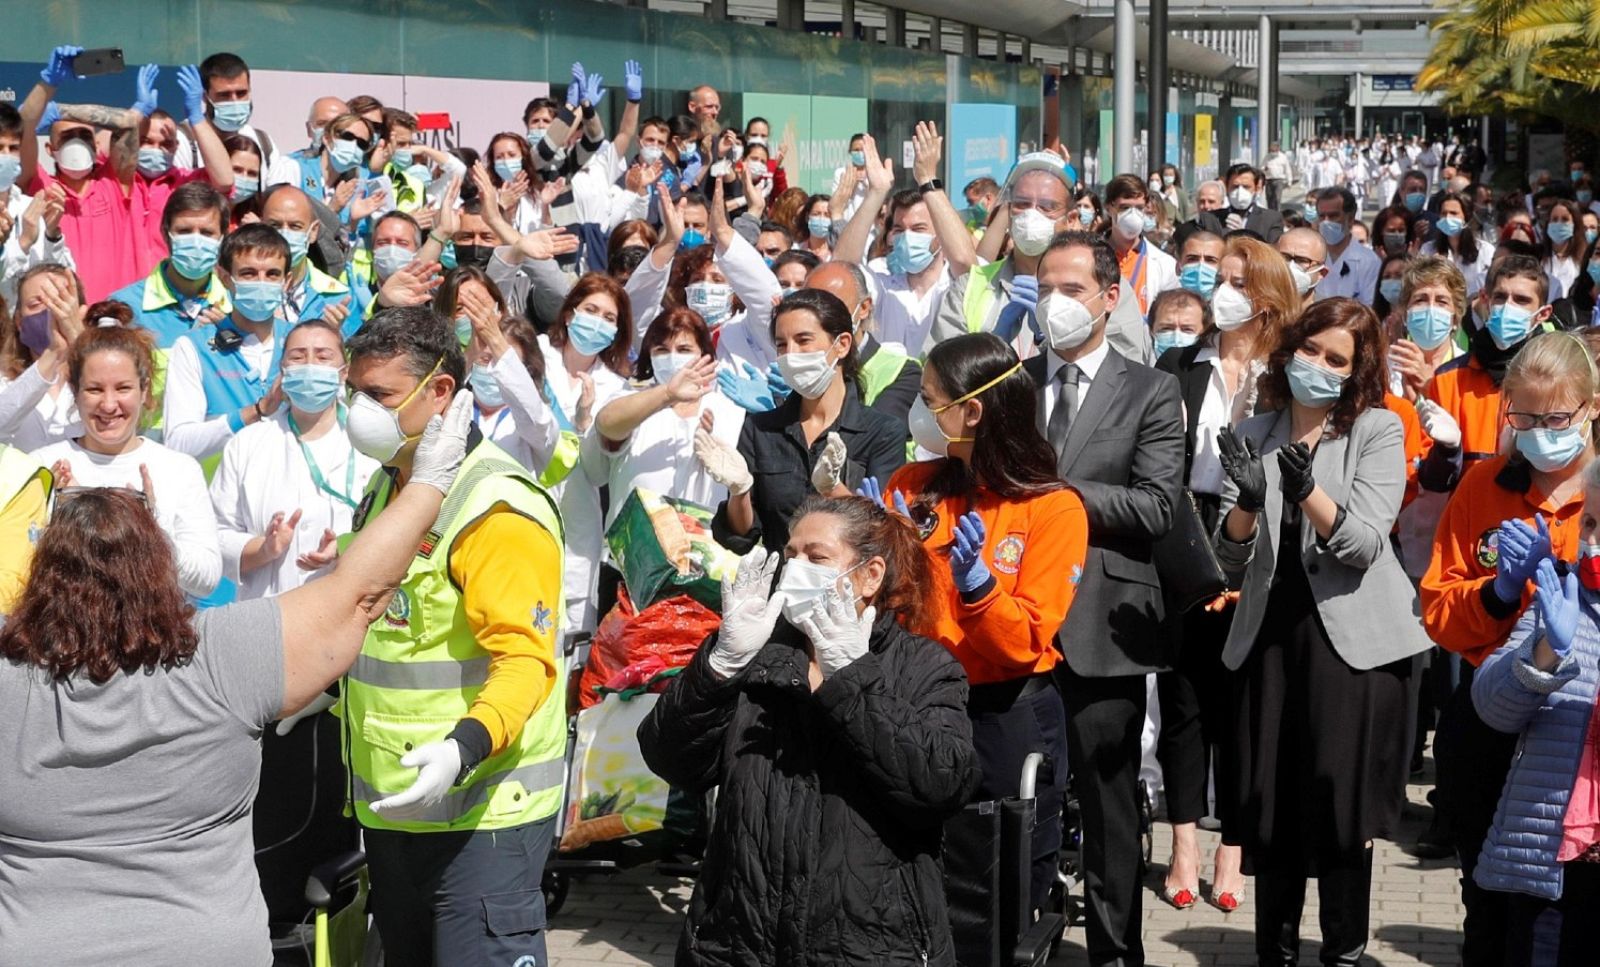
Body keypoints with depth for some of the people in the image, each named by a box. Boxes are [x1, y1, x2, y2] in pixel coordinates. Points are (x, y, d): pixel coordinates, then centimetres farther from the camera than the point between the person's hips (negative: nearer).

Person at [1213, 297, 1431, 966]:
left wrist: (1307, 489, -27)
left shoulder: (1378, 430, 0)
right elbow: (1232, 560, 3)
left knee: (1341, 802, -3)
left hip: (1353, 637, -3)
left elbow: (1363, 543, -11)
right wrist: (1247, 500, -16)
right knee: (1270, 804, 6)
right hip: (1271, 633, 3)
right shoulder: (1255, 435, 9)